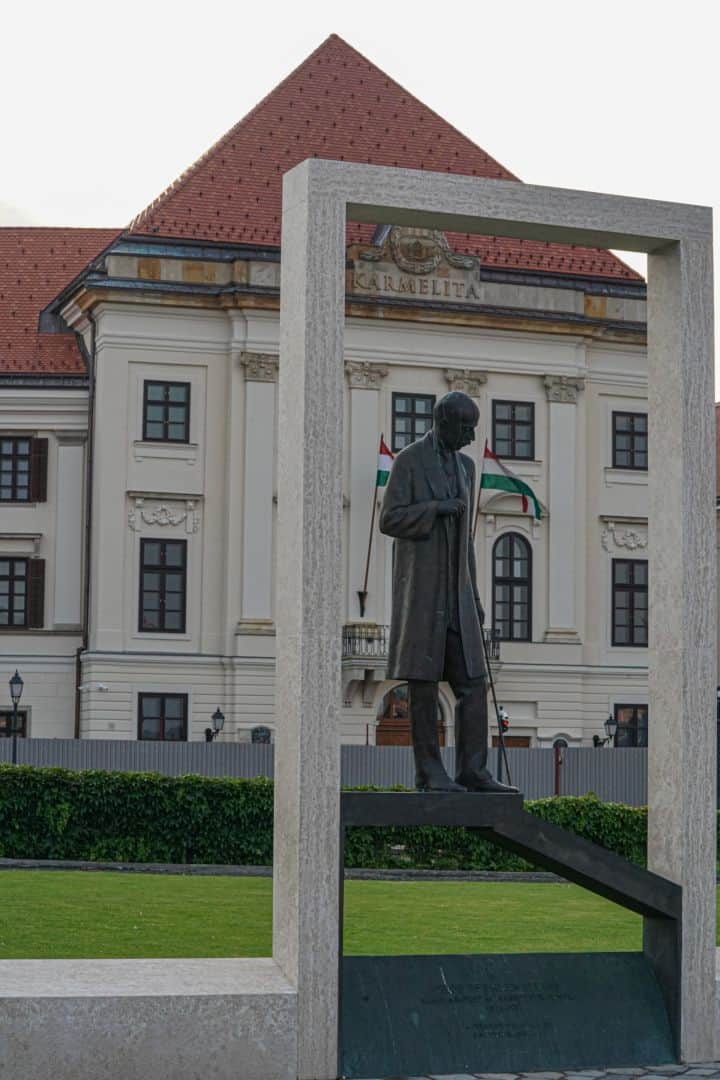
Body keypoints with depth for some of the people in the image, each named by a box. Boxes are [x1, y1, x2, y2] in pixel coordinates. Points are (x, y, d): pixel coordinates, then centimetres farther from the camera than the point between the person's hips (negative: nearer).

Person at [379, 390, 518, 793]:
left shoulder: (466, 466, 16)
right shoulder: (408, 461, -5)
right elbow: (390, 521, -11)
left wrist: (474, 598, 15)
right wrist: (436, 507, -21)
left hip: (455, 591, 7)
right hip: (420, 586, -7)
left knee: (473, 683, -1)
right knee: (424, 683, -5)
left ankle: (473, 771, -1)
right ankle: (430, 772, -1)